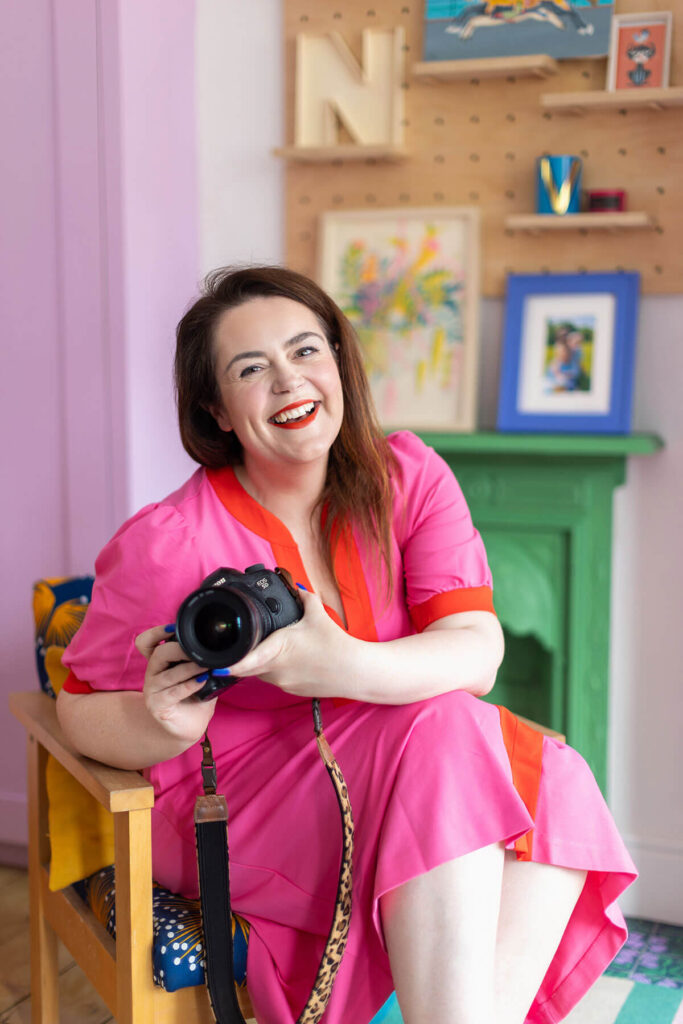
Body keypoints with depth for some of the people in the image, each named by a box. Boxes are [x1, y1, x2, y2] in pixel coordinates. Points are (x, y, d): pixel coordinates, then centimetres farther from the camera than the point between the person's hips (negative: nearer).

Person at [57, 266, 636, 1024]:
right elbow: (82, 708, -4)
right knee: (441, 744, -29)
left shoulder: (406, 478, -5)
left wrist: (346, 668, -33)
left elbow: (478, 654, -14)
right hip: (227, 802, -4)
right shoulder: (167, 545, -15)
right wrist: (167, 723, -27)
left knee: (552, 785, -22)